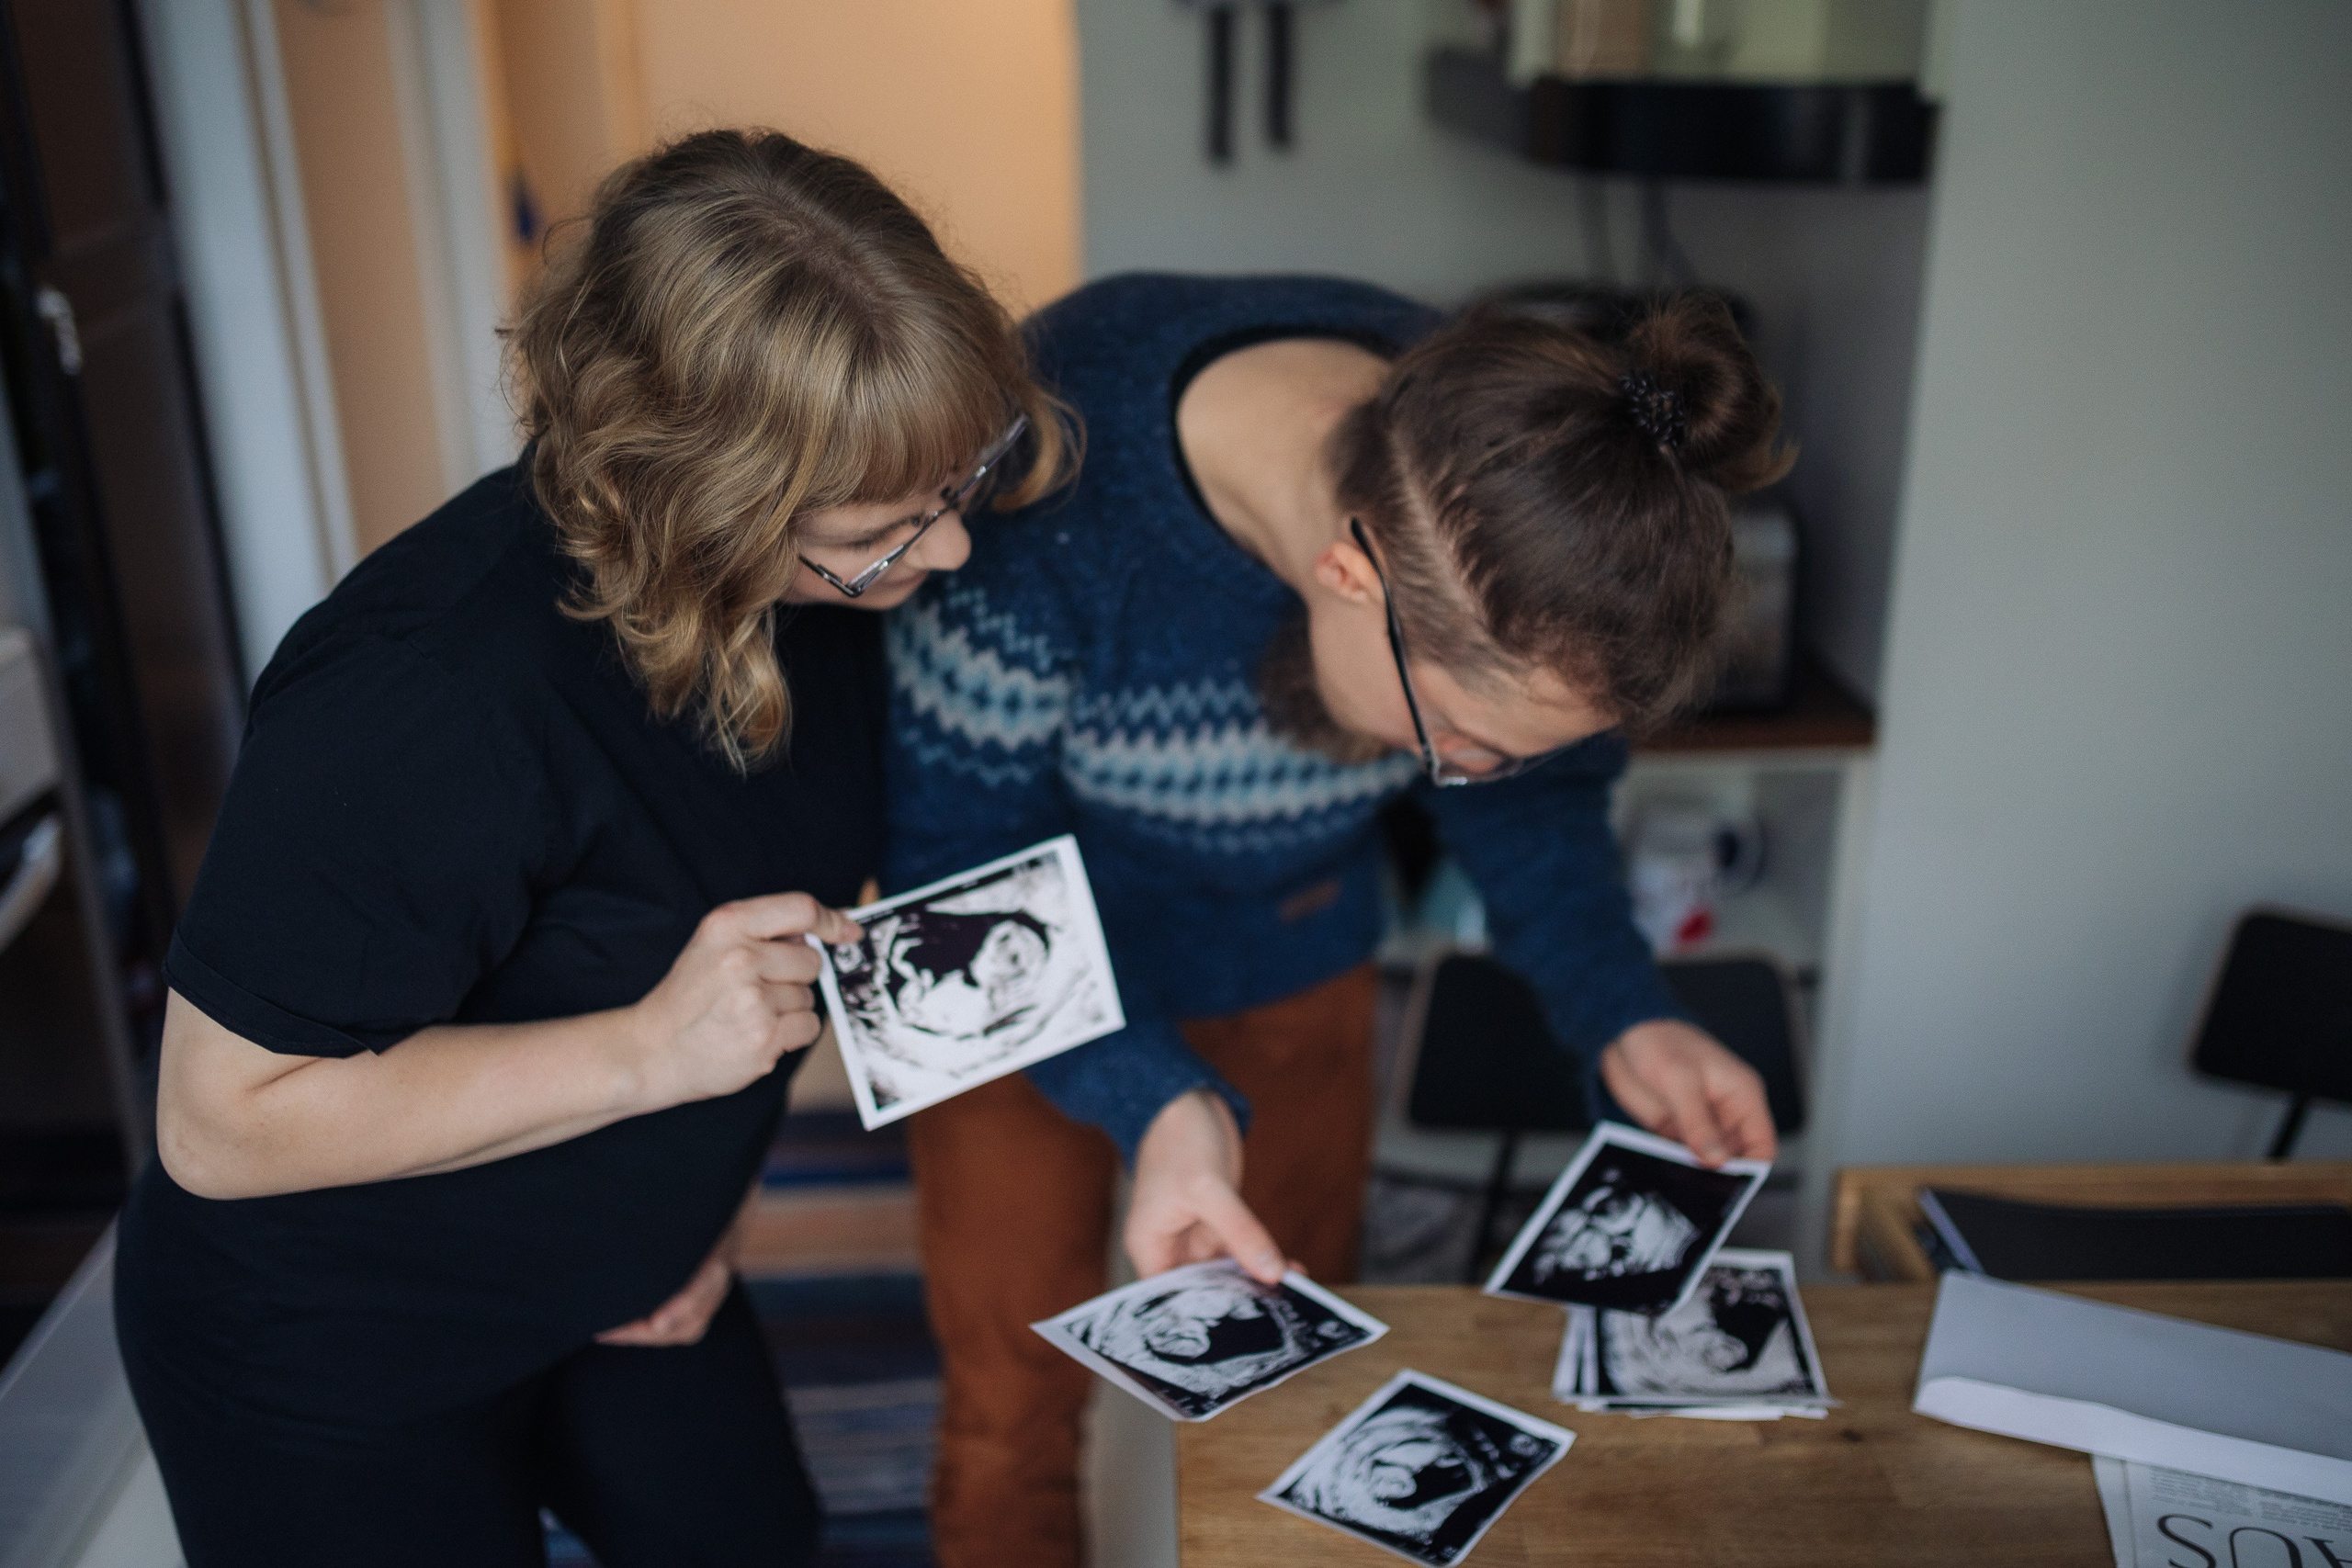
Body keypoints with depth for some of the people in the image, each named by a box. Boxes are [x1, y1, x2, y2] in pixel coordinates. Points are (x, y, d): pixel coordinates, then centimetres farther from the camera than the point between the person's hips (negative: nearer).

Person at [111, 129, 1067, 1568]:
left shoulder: (839, 576, -14)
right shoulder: (427, 696, -37)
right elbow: (222, 1121, -28)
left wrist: (706, 1203, 3)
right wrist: (650, 1049, -34)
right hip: (325, 1352, -6)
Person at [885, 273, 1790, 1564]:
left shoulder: (1483, 478, -25)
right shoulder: (1039, 495, -39)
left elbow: (1535, 793, -6)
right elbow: (958, 866, -26)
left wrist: (1618, 1015, -20)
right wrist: (1152, 1100, -38)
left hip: (1294, 952, 3)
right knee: (1015, 1397, 7)